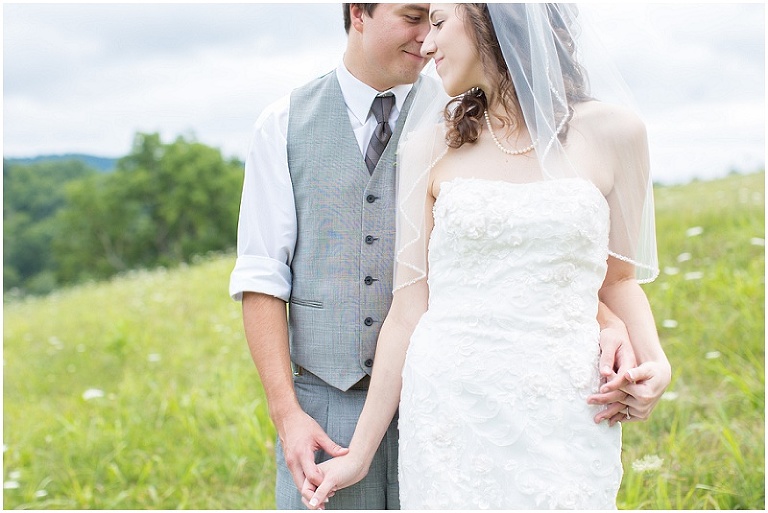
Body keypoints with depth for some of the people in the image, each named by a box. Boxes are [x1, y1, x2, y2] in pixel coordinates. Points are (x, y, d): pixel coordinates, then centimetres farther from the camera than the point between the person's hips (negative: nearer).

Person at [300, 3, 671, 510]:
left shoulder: (611, 132, 2)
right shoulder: (429, 147, 3)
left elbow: (619, 276, 12)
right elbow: (409, 307, 3)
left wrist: (653, 359, -7)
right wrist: (360, 453, 3)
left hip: (565, 422, 0)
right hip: (451, 416, 1)